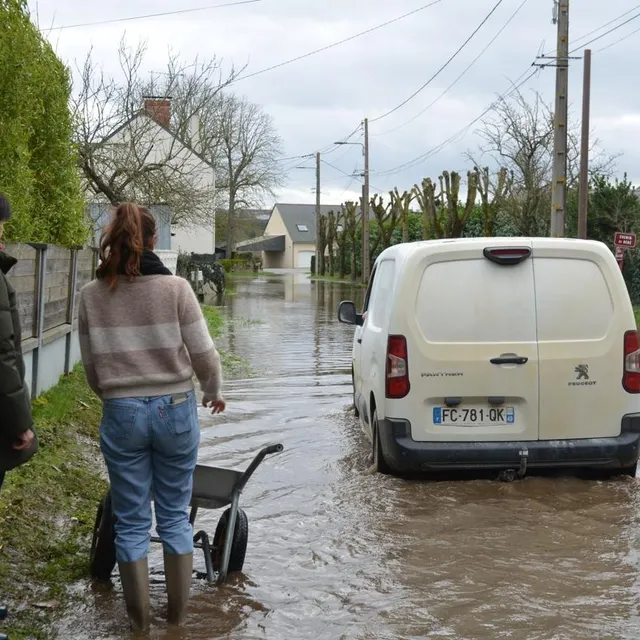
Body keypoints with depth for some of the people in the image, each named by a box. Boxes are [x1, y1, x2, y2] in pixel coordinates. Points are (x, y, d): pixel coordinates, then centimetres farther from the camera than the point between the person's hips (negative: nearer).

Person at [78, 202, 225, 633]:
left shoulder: (92, 294, -2)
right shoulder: (175, 287, -8)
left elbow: (91, 365, 3)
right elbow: (203, 353, -6)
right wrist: (215, 392, 13)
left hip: (121, 414, 1)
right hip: (175, 409, -1)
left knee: (131, 521, 11)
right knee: (175, 515, 13)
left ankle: (139, 617, 19)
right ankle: (178, 611, 21)